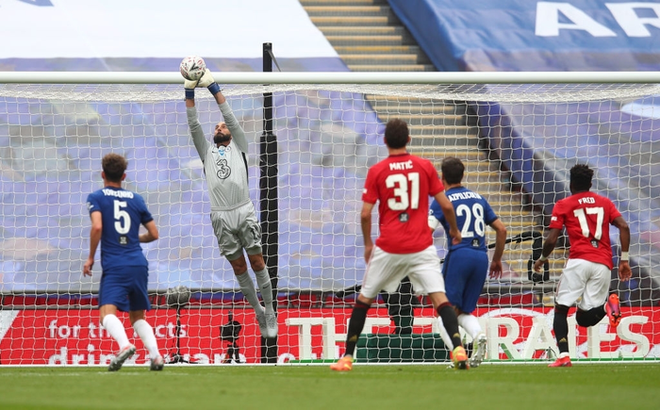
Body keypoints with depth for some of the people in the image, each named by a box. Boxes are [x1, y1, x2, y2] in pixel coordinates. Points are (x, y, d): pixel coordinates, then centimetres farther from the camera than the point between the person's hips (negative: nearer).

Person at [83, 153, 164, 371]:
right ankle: (155, 354, -3)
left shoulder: (96, 197, 3)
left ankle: (124, 345, -43)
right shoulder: (136, 199, 15)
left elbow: (97, 226, -13)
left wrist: (90, 257, -3)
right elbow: (153, 234, 16)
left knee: (107, 312, -15)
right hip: (139, 265, 5)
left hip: (114, 265, -5)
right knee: (138, 316, 17)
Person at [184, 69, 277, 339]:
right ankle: (258, 313, 13)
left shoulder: (238, 147, 15)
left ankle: (270, 311, 3)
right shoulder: (207, 151, 19)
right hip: (221, 217, 2)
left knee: (257, 262, -4)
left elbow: (230, 117, 5)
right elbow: (194, 126, 10)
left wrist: (214, 89, 1)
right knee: (239, 268, 4)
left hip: (244, 212, -2)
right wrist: (189, 94, 1)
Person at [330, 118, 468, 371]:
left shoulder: (376, 171, -2)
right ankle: (458, 348, -24)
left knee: (364, 299, 14)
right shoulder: (425, 166, 1)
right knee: (439, 298, -4)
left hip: (388, 248, 0)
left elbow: (365, 214, -4)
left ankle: (347, 357, 17)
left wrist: (367, 243, 12)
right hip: (421, 246, 0)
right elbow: (446, 205, 1)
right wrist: (454, 230, 20)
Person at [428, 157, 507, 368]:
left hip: (459, 254, -5)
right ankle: (478, 335, -16)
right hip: (481, 256, 5)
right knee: (465, 312, 16)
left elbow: (426, 230, -11)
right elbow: (501, 229, 18)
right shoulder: (478, 198, 17)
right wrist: (497, 259, 27)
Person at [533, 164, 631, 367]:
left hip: (579, 261, -3)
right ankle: (607, 304, -25)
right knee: (584, 318, 7)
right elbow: (624, 227, 6)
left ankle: (563, 356, -8)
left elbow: (551, 240, 4)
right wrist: (624, 260, 9)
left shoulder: (564, 205, 11)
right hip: (603, 265, 3)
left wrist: (542, 259, 22)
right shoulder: (605, 202, 21)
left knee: (561, 309, 9)